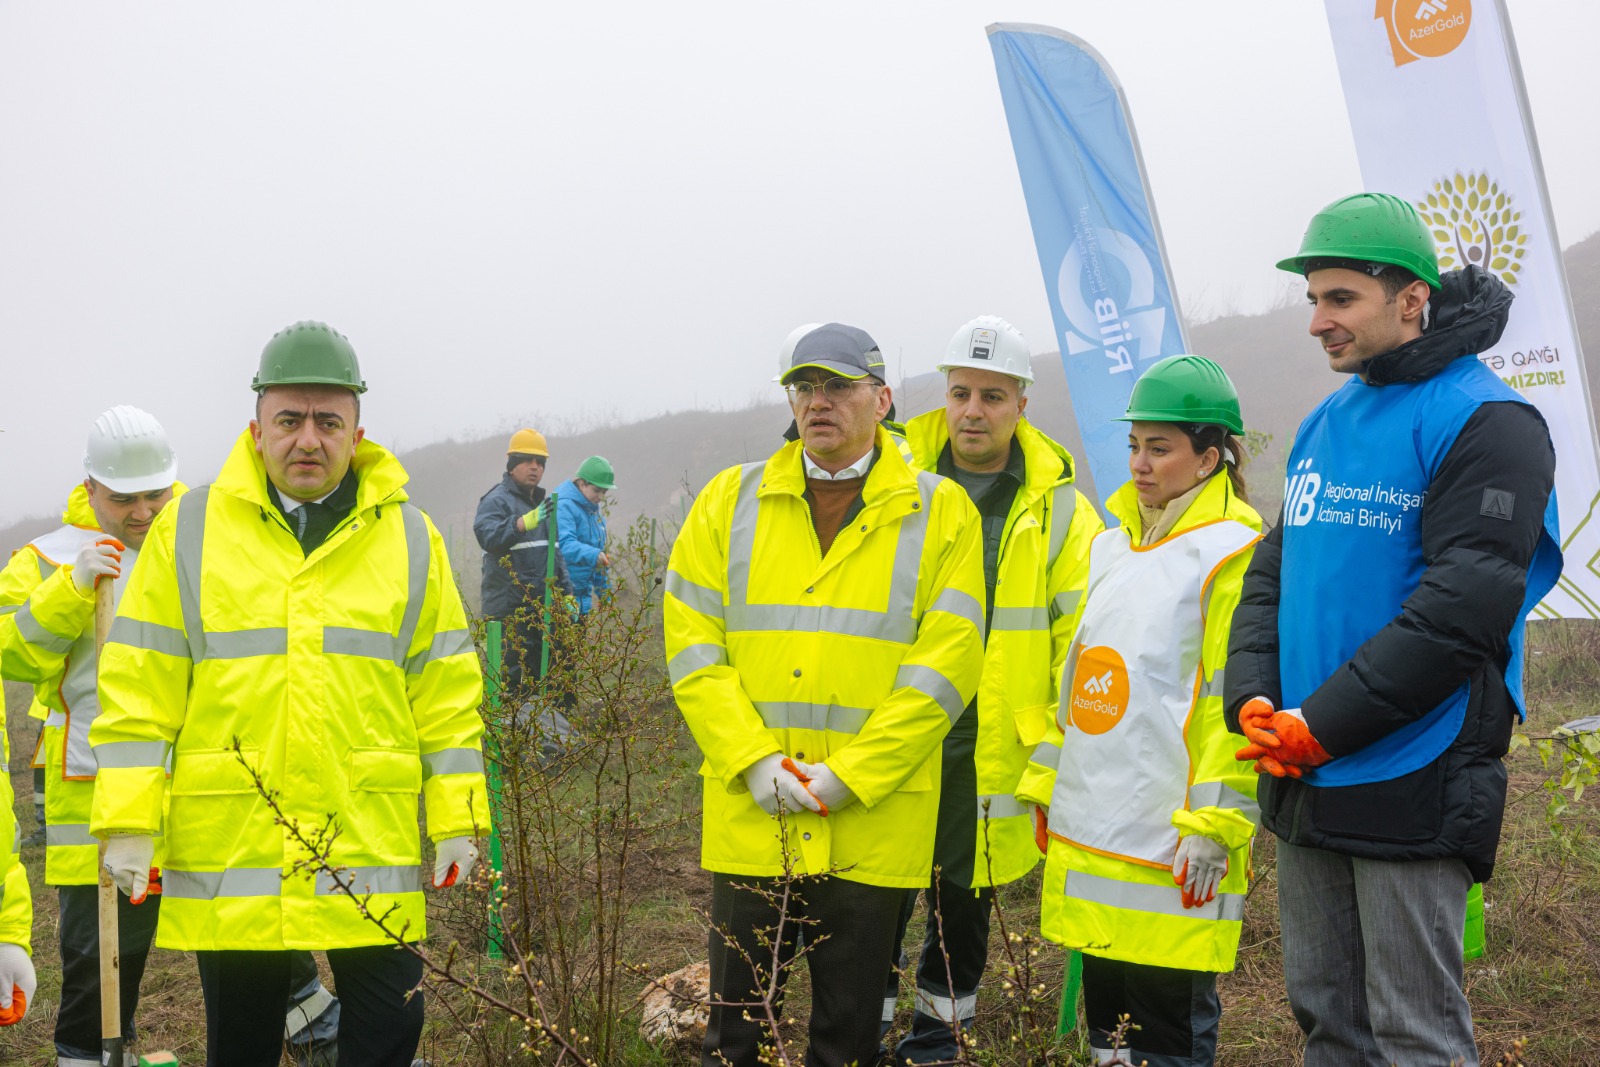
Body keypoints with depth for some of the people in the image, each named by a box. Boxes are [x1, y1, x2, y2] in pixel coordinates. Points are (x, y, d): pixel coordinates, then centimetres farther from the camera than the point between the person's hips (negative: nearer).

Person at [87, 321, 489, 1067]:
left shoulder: (409, 537, 6)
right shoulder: (187, 530, 4)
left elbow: (446, 690, 8)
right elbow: (138, 688, 2)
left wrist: (456, 819, 2)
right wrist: (127, 822, -4)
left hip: (371, 848, 0)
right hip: (228, 850, 0)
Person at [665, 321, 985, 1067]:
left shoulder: (939, 513, 1)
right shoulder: (731, 501, 7)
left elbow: (946, 663, -5)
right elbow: (691, 643, 2)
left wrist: (848, 774, -12)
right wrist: (752, 761, -10)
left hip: (872, 826, -1)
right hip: (749, 817, 1)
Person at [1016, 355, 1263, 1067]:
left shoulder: (1233, 555, -9)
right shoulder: (1111, 546, 16)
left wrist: (1215, 822, -17)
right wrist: (1044, 783, 19)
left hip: (1168, 847, -8)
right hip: (1088, 836, 8)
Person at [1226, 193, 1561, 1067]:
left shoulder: (1486, 423, -11)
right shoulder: (1324, 426, 14)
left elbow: (1461, 610, -19)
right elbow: (1273, 574, 15)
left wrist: (1321, 725, -18)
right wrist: (1252, 701, -3)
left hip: (1409, 790, -7)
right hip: (1305, 783, 7)